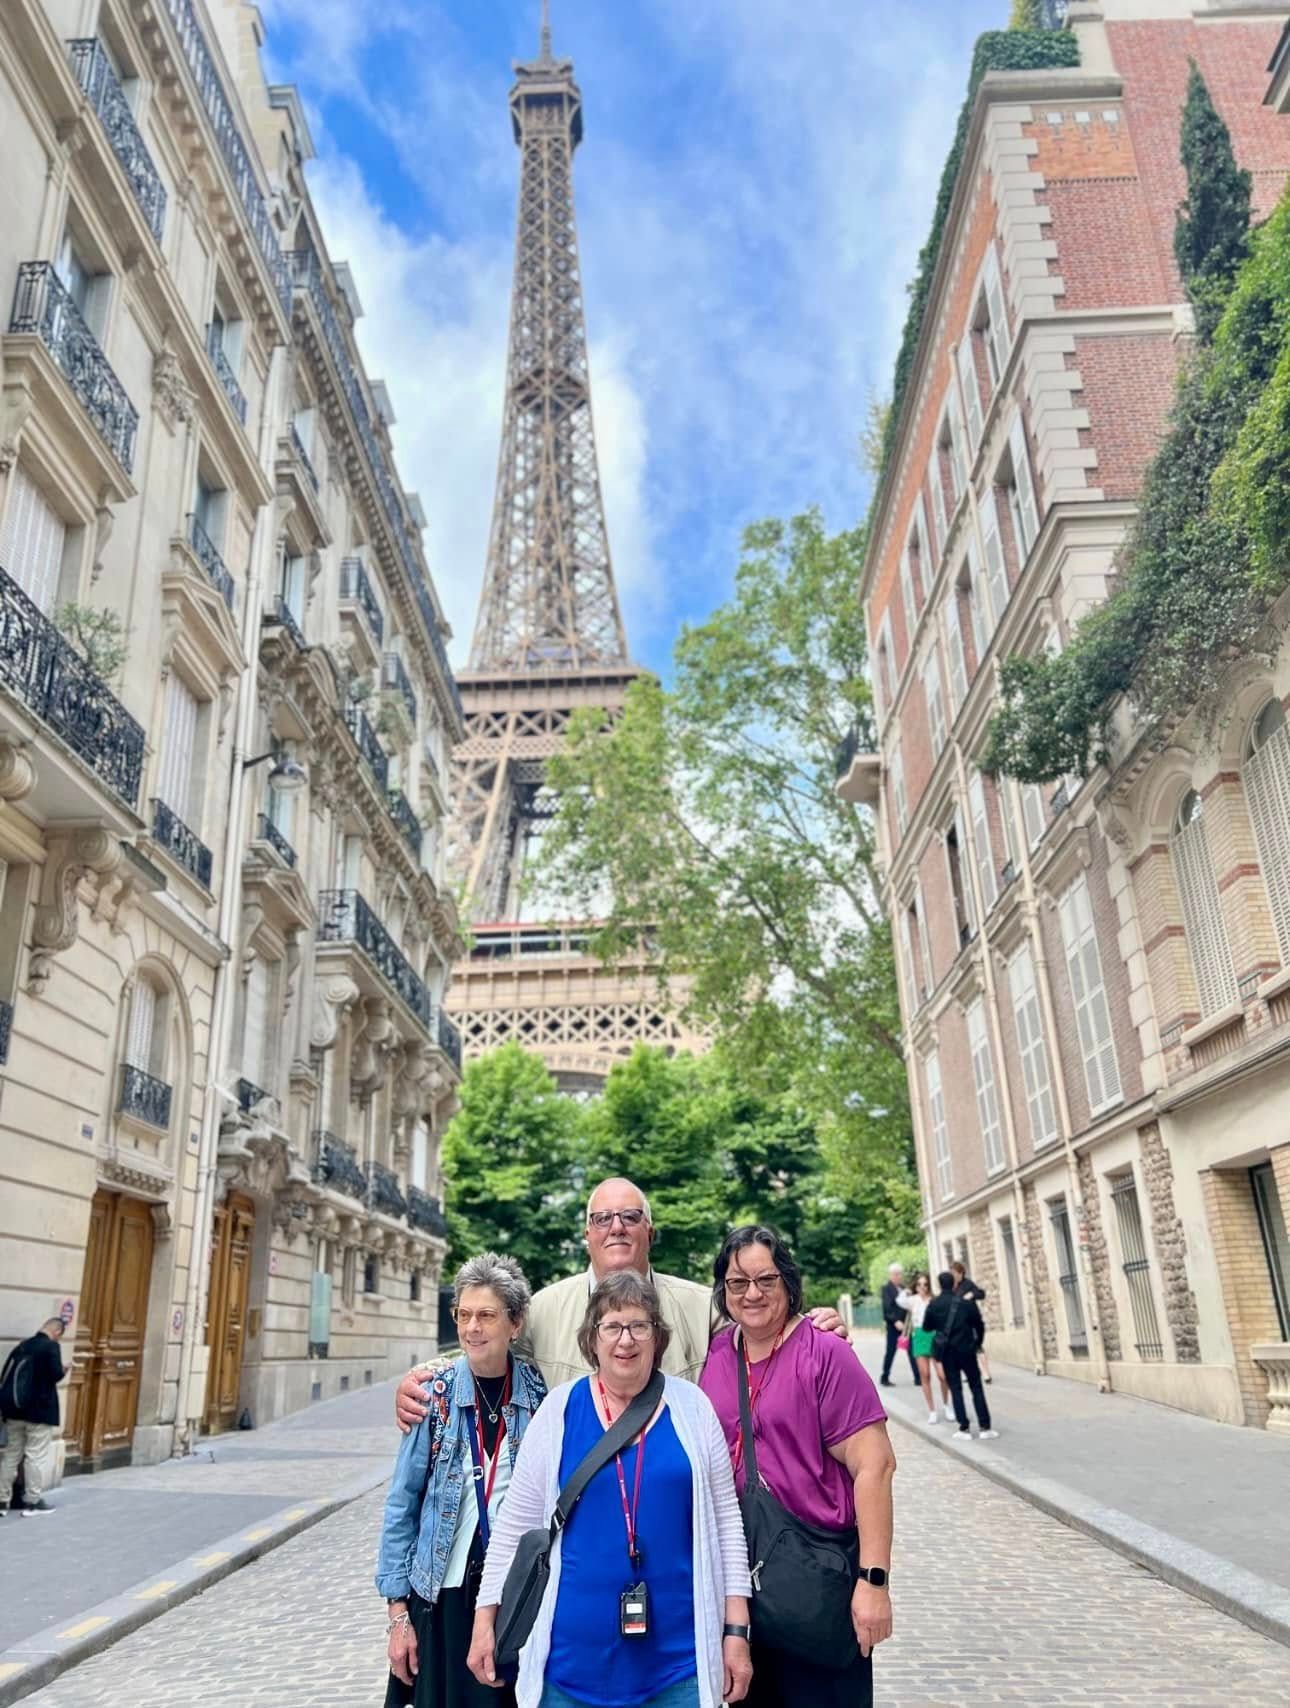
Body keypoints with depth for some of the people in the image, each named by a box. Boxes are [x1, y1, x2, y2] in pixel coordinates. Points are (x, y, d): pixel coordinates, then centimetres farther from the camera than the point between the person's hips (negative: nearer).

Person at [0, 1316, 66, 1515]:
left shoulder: (21, 1345, 9)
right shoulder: (51, 1346, -12)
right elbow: (55, 1375, -20)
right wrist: (64, 1371, 2)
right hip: (40, 1410, -6)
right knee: (36, 1455, 2)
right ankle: (32, 1501, 5)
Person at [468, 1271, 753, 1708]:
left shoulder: (691, 1407, -2)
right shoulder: (559, 1409, -3)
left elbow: (725, 1521, 2)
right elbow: (514, 1525, 4)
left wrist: (736, 1628, 0)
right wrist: (485, 1618, 3)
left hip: (678, 1654, 0)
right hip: (574, 1655, 0)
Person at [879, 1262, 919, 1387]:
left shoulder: (902, 1287, 13)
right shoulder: (886, 1288, -6)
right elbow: (887, 1307, -14)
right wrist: (895, 1321, -23)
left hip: (905, 1322, 5)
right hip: (893, 1324, -5)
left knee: (912, 1351, 0)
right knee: (890, 1351, 3)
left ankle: (918, 1378, 4)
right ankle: (885, 1378, 17)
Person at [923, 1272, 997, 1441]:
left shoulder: (934, 1304, -4)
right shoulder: (966, 1302, -5)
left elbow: (926, 1326, 4)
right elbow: (979, 1324, -2)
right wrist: (978, 1342, 14)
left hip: (947, 1351, 0)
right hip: (966, 1349, 0)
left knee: (955, 1389, 6)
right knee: (976, 1388, 7)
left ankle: (964, 1428, 2)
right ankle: (985, 1427, 4)